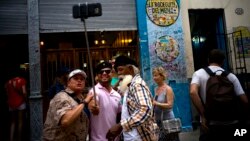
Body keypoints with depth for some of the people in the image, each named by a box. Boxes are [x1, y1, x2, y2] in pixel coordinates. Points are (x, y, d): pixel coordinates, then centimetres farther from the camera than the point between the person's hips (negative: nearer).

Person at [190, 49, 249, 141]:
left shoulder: (199, 74, -2)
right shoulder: (231, 76, 3)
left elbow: (193, 92, -21)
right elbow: (244, 101, -1)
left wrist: (203, 116, -16)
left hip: (210, 124, -2)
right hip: (230, 124, 2)